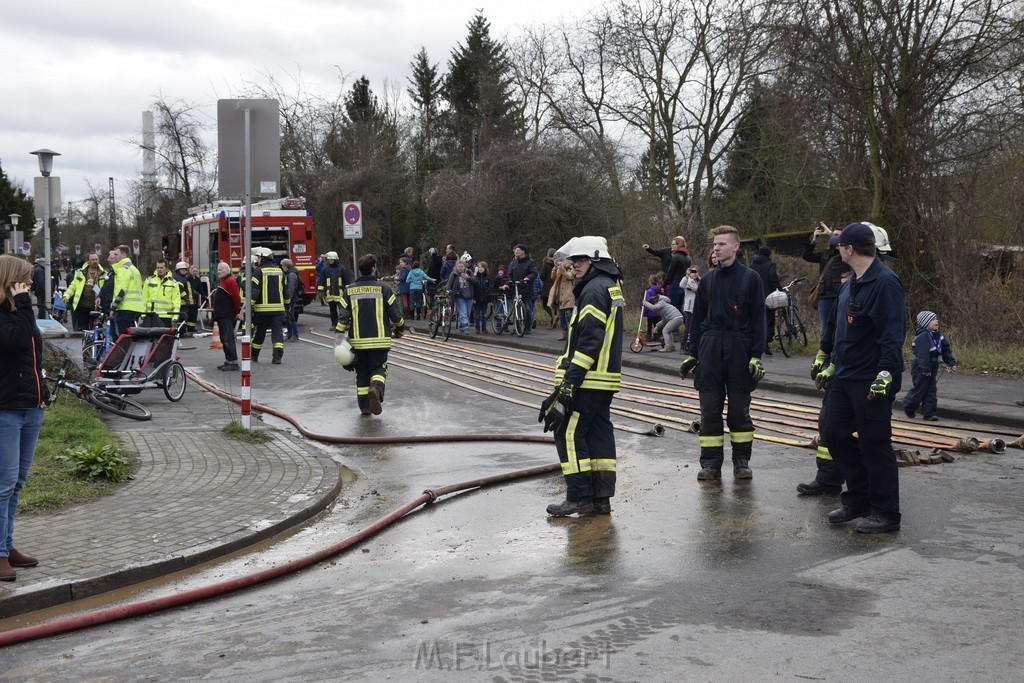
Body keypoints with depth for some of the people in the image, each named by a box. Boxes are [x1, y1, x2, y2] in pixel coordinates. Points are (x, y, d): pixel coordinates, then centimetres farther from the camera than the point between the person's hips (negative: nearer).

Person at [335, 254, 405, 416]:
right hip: (379, 339, -2)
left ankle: (364, 405, 10)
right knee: (379, 369, 6)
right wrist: (400, 328, 15)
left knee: (362, 372, 13)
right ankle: (376, 388, -25)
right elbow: (395, 313, -2)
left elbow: (344, 315, -1)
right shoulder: (383, 288, -4)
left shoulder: (351, 290, 2)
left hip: (358, 340, 2)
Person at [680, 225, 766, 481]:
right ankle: (711, 463, 9)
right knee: (709, 408, 2)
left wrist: (756, 355, -9)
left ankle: (742, 460, 16)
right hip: (710, 347, 3)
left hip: (739, 348, -3)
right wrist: (692, 352, 9)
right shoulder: (707, 280, 10)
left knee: (739, 408, 4)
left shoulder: (750, 278, -2)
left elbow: (758, 318, -3)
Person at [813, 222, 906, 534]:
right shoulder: (849, 284, 14)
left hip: (872, 380, -9)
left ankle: (886, 513, 11)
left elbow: (893, 333, -23)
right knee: (835, 435, 13)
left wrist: (886, 373, -30)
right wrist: (829, 365, 30)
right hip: (843, 377, 9)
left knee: (875, 445, -1)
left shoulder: (885, 282, -16)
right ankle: (858, 500, 27)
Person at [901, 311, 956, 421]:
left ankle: (929, 413, 10)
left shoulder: (938, 336, 9)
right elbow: (923, 354, -26)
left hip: (932, 368, 8)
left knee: (931, 391, 6)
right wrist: (925, 369, -28)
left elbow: (946, 350, 15)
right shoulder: (923, 336, -20)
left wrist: (952, 362, 7)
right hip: (921, 370, -8)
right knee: (920, 390, 0)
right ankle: (908, 408, 21)